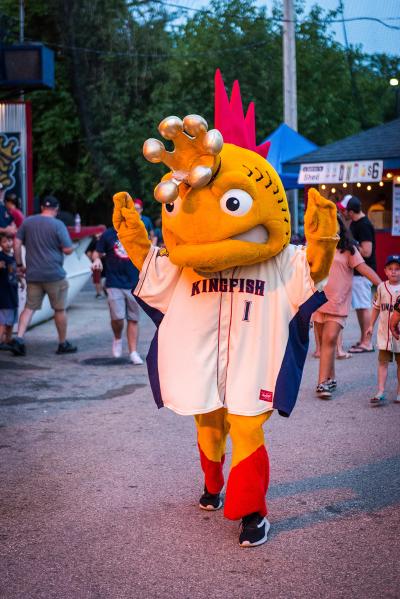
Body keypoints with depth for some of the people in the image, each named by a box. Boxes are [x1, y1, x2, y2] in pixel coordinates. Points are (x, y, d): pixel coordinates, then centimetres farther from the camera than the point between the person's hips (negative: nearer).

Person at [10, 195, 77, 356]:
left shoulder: (27, 222, 6)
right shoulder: (58, 224, -8)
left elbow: (17, 243, 5)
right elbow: (68, 250, -10)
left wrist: (19, 264, 11)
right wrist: (70, 246, 12)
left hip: (32, 274, 4)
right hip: (54, 275, -4)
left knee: (29, 307, 8)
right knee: (60, 309, 9)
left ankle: (19, 338, -9)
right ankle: (63, 344, 18)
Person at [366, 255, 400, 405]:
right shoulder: (382, 287, 3)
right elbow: (376, 307, 12)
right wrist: (371, 325, 11)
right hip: (384, 331, 2)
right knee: (383, 362, 0)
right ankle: (380, 393, 0)